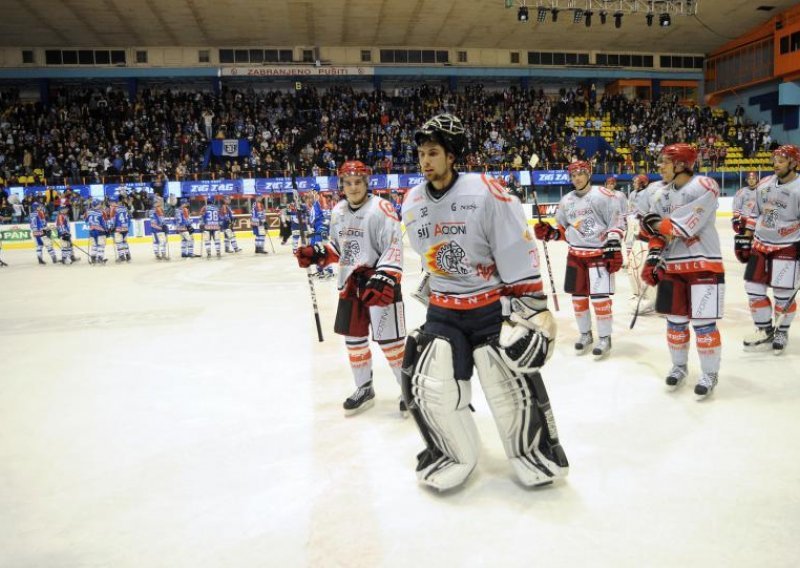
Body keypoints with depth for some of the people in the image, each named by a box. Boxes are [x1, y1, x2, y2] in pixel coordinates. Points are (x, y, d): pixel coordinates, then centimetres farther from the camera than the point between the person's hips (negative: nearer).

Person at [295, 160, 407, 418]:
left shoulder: (380, 210, -15)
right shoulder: (338, 212, 9)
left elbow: (393, 250, -20)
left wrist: (383, 281, -28)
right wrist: (316, 254, 3)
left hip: (380, 282, -7)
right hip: (350, 283, 7)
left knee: (388, 339, -5)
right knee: (353, 336, 13)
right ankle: (364, 388, 30)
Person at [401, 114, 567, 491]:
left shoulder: (486, 193, -15)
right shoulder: (412, 203, 2)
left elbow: (520, 254, -13)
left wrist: (533, 306, -12)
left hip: (493, 306, -4)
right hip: (441, 311, 4)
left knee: (513, 380, -10)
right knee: (426, 384, -6)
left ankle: (534, 451, 19)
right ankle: (453, 454, 20)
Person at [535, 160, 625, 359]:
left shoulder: (603, 195, -8)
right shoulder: (566, 201, 10)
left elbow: (617, 223, -10)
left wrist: (614, 248, -16)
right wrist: (548, 232, -3)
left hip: (600, 253, -6)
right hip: (575, 254, 6)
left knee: (599, 297, -9)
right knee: (578, 296, 9)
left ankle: (605, 338, 7)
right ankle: (585, 334, 27)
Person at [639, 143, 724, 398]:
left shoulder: (704, 186, -15)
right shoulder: (660, 195, 9)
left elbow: (686, 225, -23)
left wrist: (656, 223, -9)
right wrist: (653, 256, -4)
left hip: (704, 264, -6)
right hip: (671, 266, 6)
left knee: (703, 322, -2)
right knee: (675, 320, 13)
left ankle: (710, 373, 15)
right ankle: (679, 366, 31)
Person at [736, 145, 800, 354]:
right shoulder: (764, 185, 5)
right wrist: (745, 238, 11)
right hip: (760, 244, 6)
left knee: (783, 293, -2)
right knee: (753, 287, 5)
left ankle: (782, 332, 21)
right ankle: (765, 330, 20)